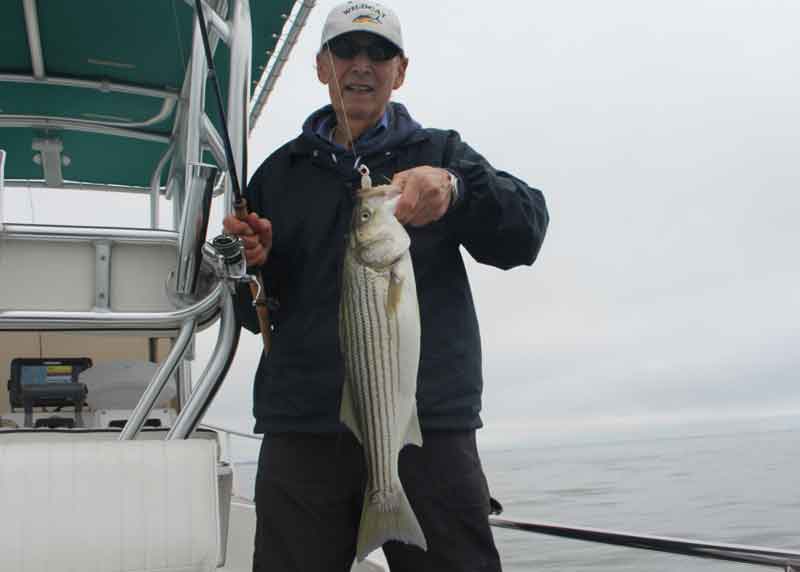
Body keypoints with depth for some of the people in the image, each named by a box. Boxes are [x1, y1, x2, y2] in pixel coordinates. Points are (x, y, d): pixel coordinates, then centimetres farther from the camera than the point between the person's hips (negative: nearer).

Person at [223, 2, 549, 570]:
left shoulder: (440, 153, 13)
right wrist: (252, 265, -5)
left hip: (430, 422, -1)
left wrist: (454, 186, -23)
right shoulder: (281, 171, 18)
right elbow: (256, 312, 18)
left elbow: (524, 233, -4)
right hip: (303, 424, 2)